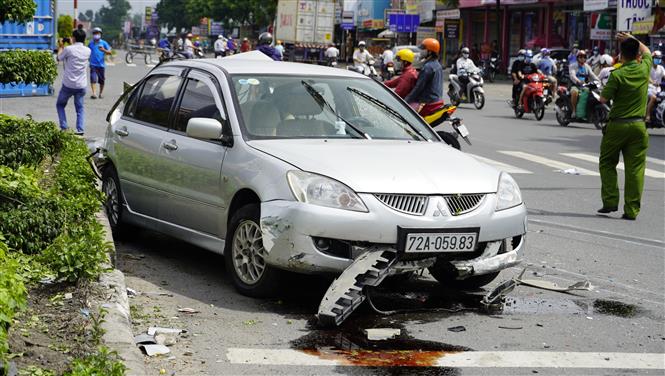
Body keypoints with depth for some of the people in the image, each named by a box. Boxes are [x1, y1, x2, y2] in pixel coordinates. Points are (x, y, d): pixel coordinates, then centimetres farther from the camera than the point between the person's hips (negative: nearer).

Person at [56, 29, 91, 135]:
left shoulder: (69, 49, -13)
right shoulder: (87, 51, 0)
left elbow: (59, 58, 5)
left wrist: (60, 46, 21)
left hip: (68, 84, -3)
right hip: (81, 85, 3)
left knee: (60, 105, 17)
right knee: (79, 108, 15)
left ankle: (64, 128, 6)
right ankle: (80, 129, 0)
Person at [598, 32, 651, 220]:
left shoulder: (617, 75, -13)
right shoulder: (644, 69, -1)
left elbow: (603, 99, -10)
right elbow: (647, 52, 21)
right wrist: (632, 39, 27)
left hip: (617, 125, -3)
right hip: (638, 126, 3)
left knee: (607, 163, 14)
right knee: (635, 168, 3)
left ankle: (610, 201, 6)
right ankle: (631, 209, 2)